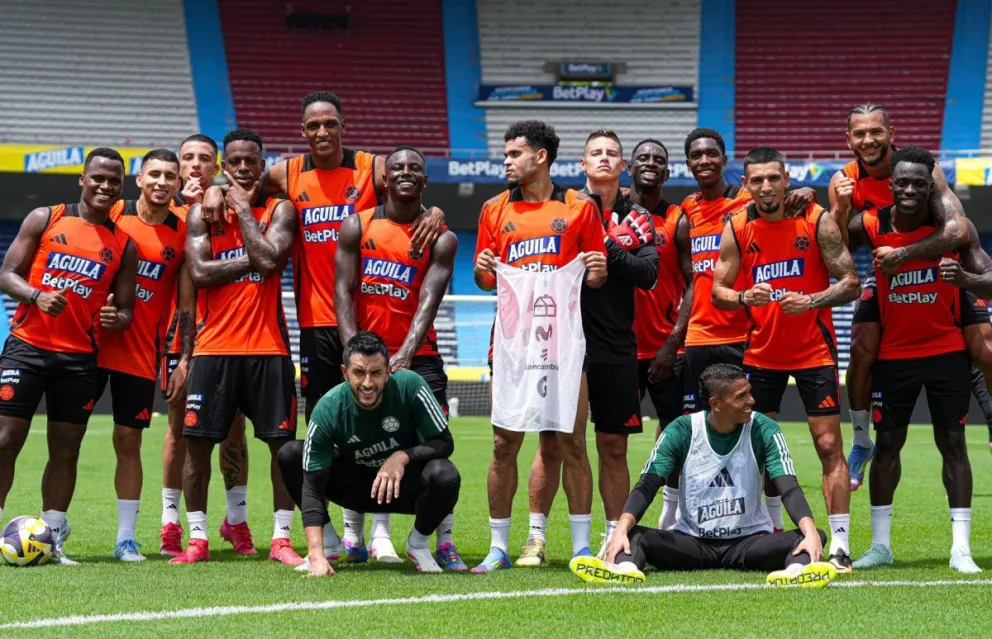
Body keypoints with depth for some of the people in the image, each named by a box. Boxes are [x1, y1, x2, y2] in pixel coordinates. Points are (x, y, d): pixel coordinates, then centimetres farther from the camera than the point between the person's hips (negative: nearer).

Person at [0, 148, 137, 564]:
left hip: (79, 358, 2)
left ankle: (52, 540, 11)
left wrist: (117, 319, -12)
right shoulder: (44, 220, 3)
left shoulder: (124, 246, 9)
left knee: (66, 450, 4)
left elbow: (125, 310, 12)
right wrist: (36, 296, -19)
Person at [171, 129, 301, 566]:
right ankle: (197, 539, 11)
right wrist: (251, 260, -10)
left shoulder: (279, 211, 5)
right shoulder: (202, 213, 7)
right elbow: (199, 272, -7)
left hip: (267, 348, -1)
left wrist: (243, 209, -6)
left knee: (283, 442, -2)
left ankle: (282, 538, 7)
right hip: (214, 346, 1)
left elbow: (269, 259, -14)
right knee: (197, 441, 1)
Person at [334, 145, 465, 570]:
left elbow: (428, 303, -10)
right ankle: (365, 534, 11)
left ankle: (444, 541, -6)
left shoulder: (440, 239, 1)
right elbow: (344, 292, -1)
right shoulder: (357, 227, 5)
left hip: (417, 357, -1)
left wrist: (404, 356, -23)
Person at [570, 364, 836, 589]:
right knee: (634, 535, -26)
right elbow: (647, 486, -13)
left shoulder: (764, 430, -6)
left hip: (749, 542, 0)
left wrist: (810, 531, -35)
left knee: (814, 536, -29)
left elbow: (789, 488, -15)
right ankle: (625, 567, -58)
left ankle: (795, 569, -60)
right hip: (693, 541, 0)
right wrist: (622, 529, -32)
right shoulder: (682, 431, -6)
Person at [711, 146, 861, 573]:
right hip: (761, 353, 3)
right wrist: (745, 298, -19)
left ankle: (839, 544, -4)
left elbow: (851, 283, -8)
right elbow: (718, 292, 2)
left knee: (829, 445, -5)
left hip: (814, 350, -3)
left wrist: (811, 301, -24)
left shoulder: (817, 221, -9)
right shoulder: (737, 229, -1)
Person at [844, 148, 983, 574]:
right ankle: (880, 544, 13)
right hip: (894, 352, 1)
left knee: (952, 442, 0)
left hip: (946, 350, -1)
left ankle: (961, 548, 3)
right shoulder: (869, 227, -12)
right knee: (887, 442, 5)